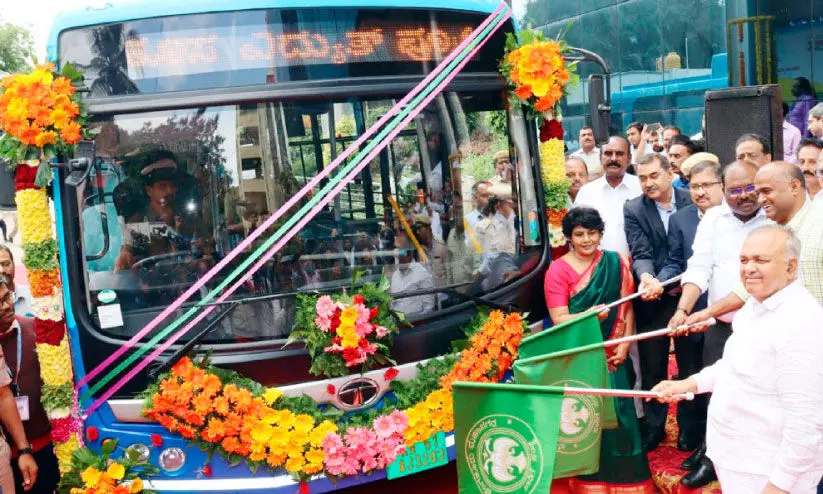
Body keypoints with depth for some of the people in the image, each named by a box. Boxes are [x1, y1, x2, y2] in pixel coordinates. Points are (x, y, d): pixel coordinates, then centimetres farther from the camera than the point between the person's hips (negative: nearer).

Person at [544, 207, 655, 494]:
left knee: (617, 413, 0)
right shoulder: (558, 270, -7)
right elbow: (558, 319, -12)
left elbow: (627, 308, 5)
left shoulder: (617, 263, 5)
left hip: (612, 355, 3)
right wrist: (589, 315, -28)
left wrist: (625, 344, -6)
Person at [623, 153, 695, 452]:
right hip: (653, 299, 0)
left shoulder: (692, 201, -4)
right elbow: (640, 254, -13)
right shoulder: (633, 210, -5)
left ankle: (690, 425, 28)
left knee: (691, 363, 12)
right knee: (652, 367, 11)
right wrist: (646, 276, -34)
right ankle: (654, 425, 26)